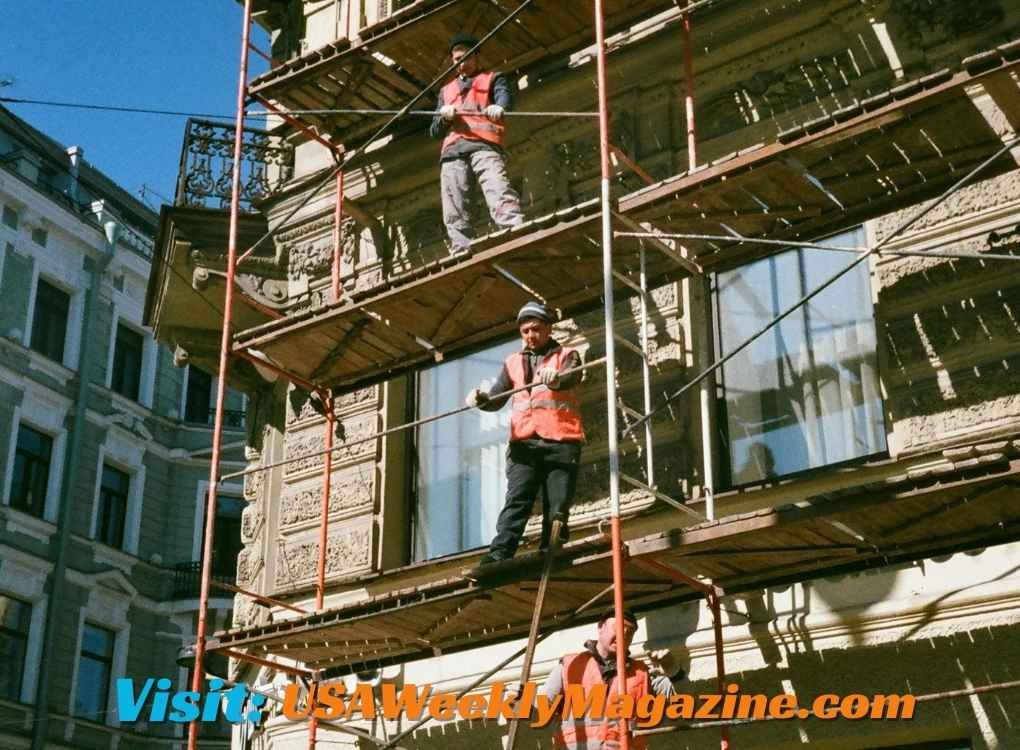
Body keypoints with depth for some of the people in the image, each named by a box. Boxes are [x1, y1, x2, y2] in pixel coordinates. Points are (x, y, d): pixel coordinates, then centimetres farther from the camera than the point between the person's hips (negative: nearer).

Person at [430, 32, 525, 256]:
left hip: (484, 145, -4)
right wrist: (444, 117, 3)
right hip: (452, 151, 4)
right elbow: (434, 131, 28)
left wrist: (498, 107, -27)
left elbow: (504, 96, -1)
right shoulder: (446, 90, 34)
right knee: (455, 213, -10)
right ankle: (462, 255, -17)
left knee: (499, 195, -27)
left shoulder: (493, 79, 23)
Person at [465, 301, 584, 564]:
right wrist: (481, 399, -13)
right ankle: (499, 555, -22)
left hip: (561, 442, -1)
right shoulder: (513, 362, 21)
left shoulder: (567, 356, 12)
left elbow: (571, 378, -12)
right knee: (516, 501, -12)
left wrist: (556, 379, -37)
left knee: (557, 507, -5)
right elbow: (496, 399, 11)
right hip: (524, 443, 2)